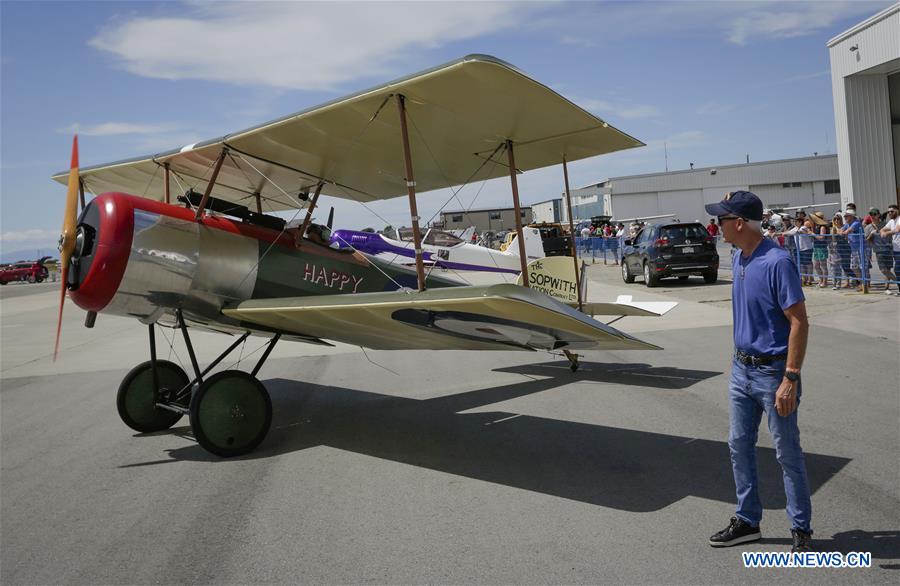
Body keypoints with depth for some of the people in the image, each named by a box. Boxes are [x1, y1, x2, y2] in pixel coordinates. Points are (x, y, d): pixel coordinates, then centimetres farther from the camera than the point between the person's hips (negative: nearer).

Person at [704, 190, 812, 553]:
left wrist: (790, 380, -23)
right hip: (742, 370, 9)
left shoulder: (777, 262, -20)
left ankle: (801, 530, 21)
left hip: (773, 373, -9)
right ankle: (747, 521, 29)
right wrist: (739, 358, 18)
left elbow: (799, 323, -21)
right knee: (739, 446, 15)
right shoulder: (739, 259, 7)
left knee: (787, 453, 5)